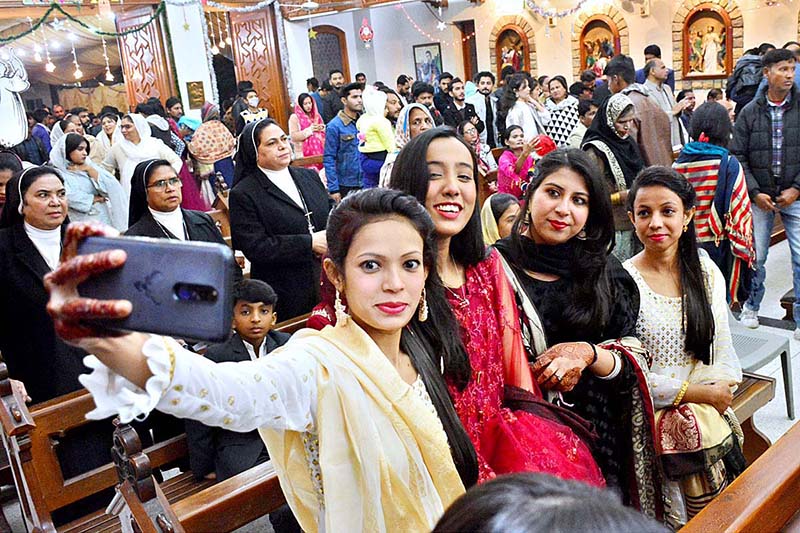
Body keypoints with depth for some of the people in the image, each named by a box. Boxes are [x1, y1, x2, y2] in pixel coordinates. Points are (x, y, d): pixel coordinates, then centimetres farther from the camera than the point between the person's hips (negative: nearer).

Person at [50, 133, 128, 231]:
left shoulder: (89, 166, 11)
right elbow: (70, 198, -16)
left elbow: (111, 188, -1)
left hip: (105, 220, 4)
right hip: (80, 224, -4)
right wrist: (94, 199, -4)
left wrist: (90, 169, -5)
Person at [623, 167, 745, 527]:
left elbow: (722, 349, 11)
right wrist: (696, 392, -13)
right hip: (651, 416, -4)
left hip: (706, 407, 4)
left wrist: (720, 386, -9)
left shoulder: (706, 272, 7)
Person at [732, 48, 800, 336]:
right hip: (760, 196, 0)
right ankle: (751, 307, 27)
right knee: (755, 256, 7)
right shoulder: (750, 112, 1)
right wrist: (755, 193, -7)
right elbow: (738, 157, 1)